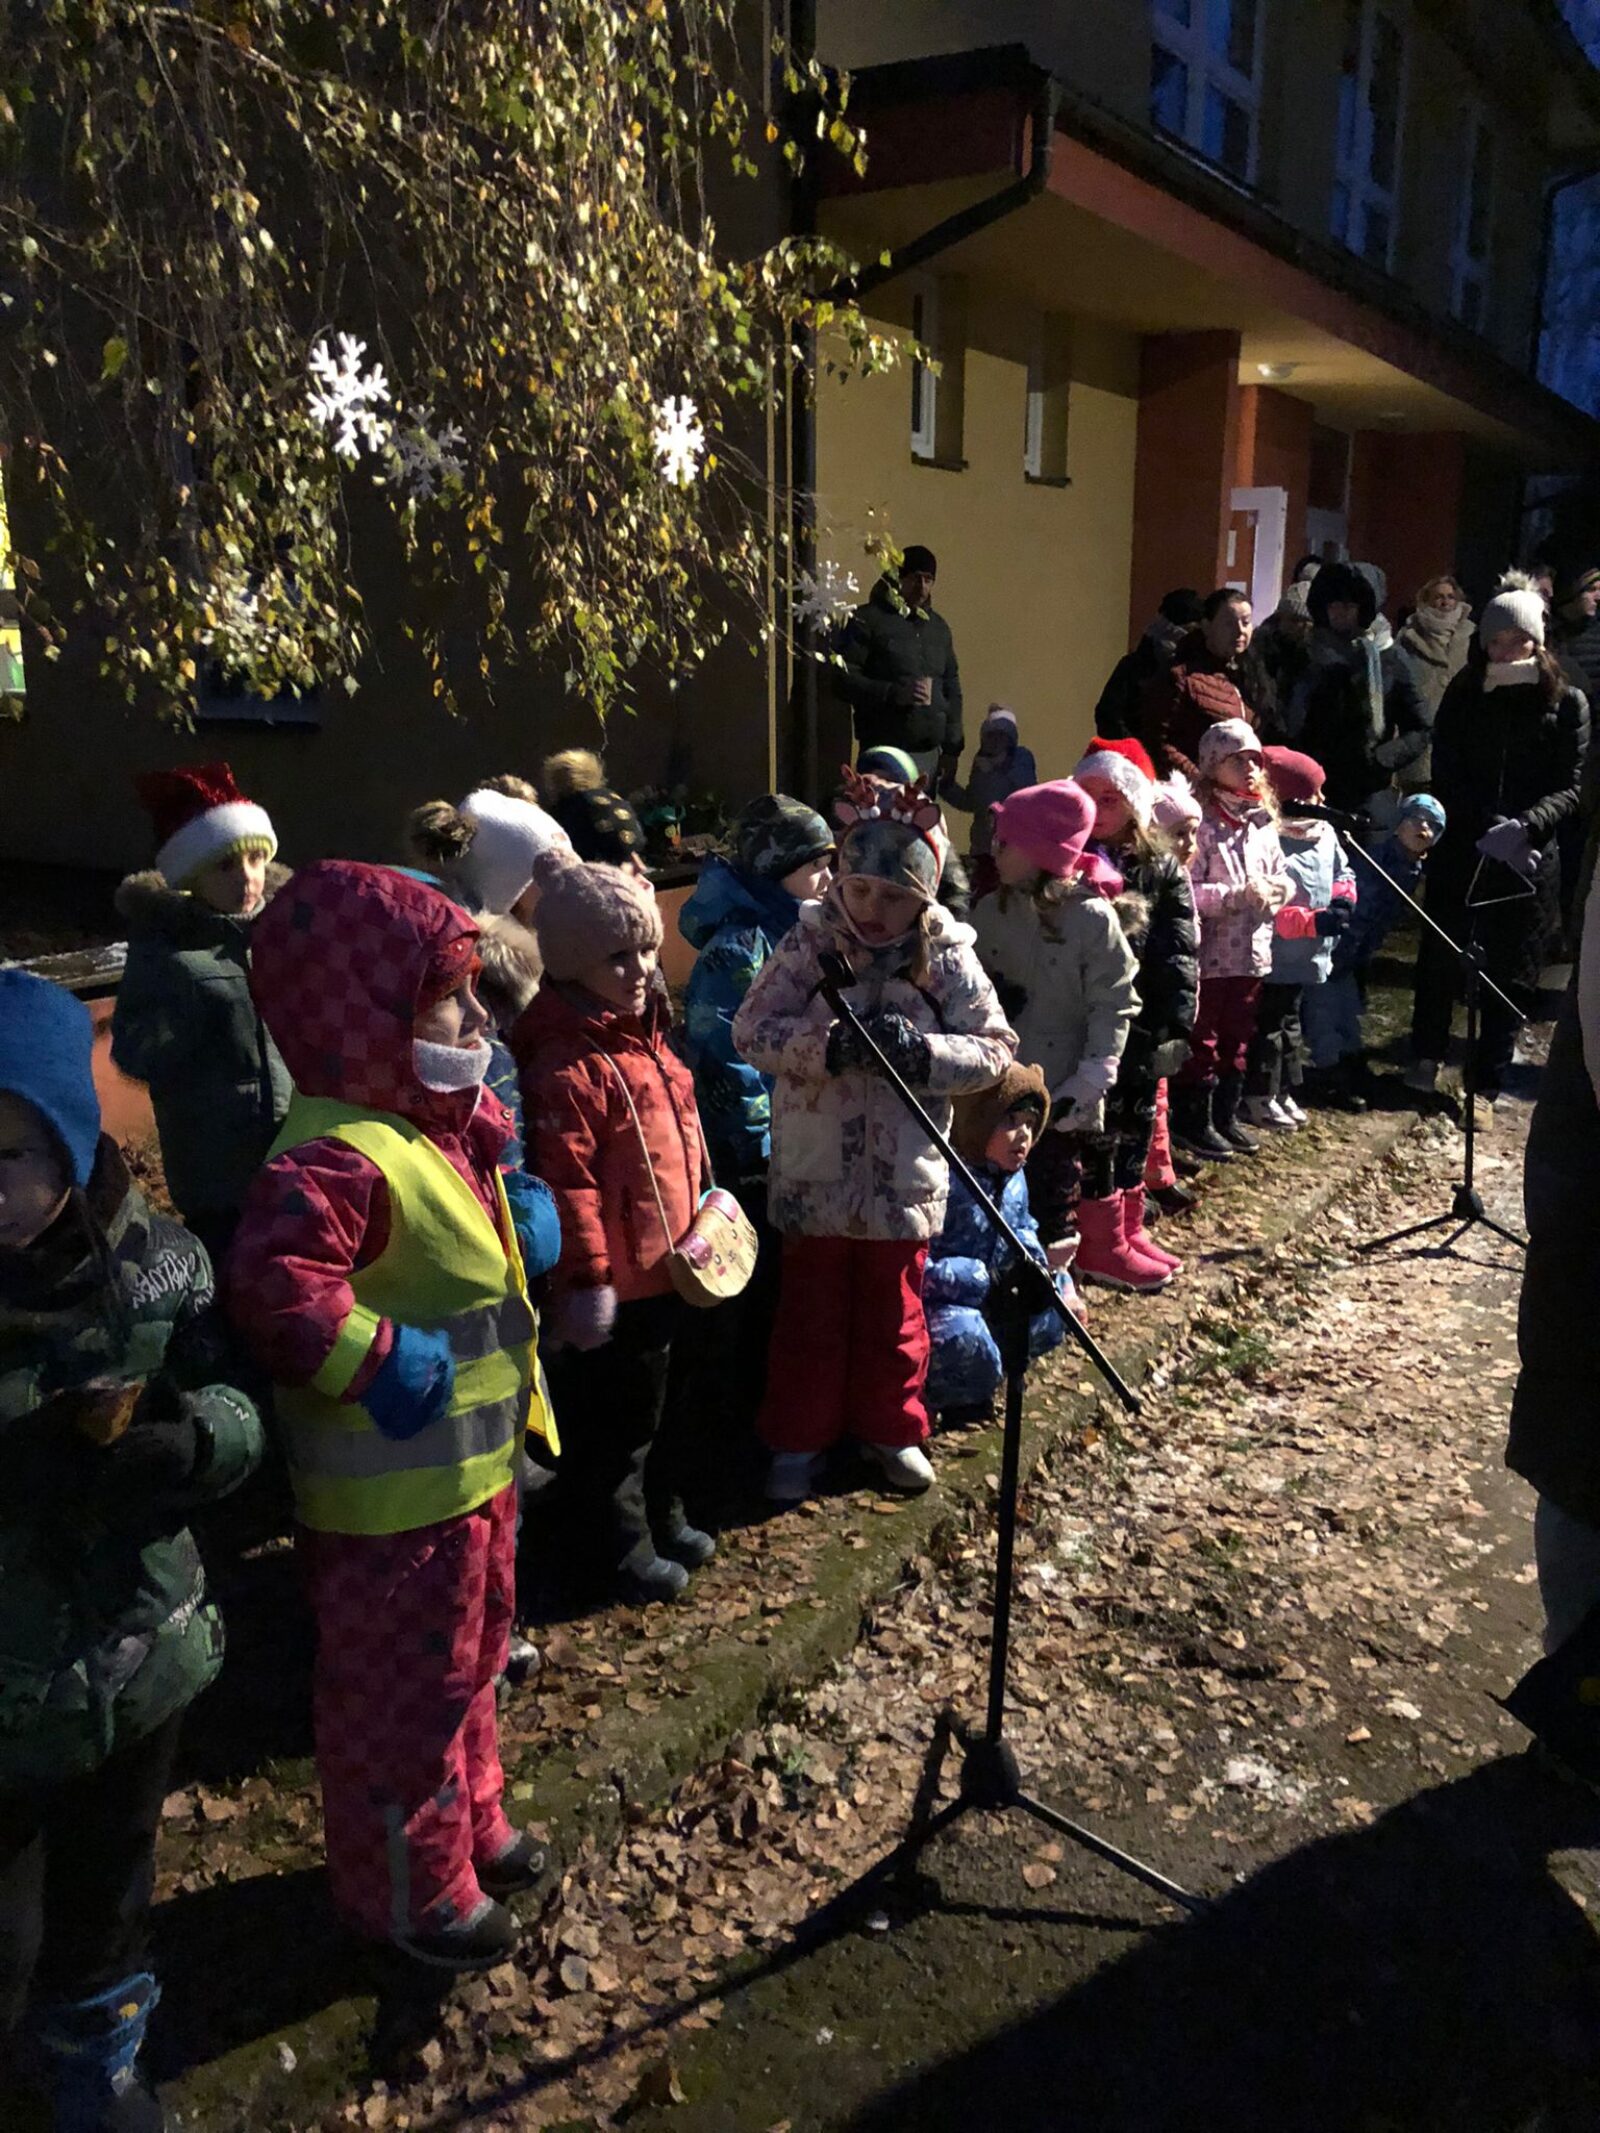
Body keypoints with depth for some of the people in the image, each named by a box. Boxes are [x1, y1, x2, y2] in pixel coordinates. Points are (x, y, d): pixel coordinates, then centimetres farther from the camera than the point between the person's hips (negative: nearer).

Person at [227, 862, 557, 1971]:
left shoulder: (440, 1133, 5)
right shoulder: (335, 1160, -29)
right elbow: (275, 1293, -41)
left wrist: (524, 1231, 3)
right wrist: (386, 1360, -32)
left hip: (473, 1473, 10)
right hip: (393, 1502, -10)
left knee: (469, 1663, 27)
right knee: (406, 1696, 11)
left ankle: (470, 1827, 49)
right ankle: (411, 1890, 33)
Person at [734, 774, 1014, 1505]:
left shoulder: (948, 959, -6)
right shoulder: (807, 945, -8)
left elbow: (994, 1048, -5)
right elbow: (752, 1029, -11)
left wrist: (924, 1052, -23)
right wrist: (824, 1046, -27)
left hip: (903, 1176, 1)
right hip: (816, 1173, 0)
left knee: (894, 1313, 17)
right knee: (810, 1313, 14)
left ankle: (890, 1428, 37)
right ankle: (797, 1438, 30)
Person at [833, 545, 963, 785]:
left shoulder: (939, 627, 20)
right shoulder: (868, 620, 1)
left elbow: (952, 689, 22)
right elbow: (844, 678, -5)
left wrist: (952, 748, 14)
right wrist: (893, 693, -18)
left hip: (931, 751, 5)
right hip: (886, 750, -5)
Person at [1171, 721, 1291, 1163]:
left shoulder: (1263, 823, 9)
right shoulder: (1201, 821, -14)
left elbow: (1281, 875, 17)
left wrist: (1276, 890, -6)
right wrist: (1236, 896, -23)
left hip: (1252, 951, 7)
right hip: (1210, 953, -7)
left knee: (1237, 1039, 17)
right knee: (1202, 1040, 3)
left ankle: (1226, 1116, 30)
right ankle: (1193, 1121, 15)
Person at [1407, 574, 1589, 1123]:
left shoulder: (1567, 702, -1)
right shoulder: (1464, 694, 2)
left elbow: (1570, 788, -4)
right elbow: (1446, 777, -3)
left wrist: (1523, 826, -23)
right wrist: (1491, 827, -17)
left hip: (1530, 860, -1)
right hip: (1461, 850, 1)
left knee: (1509, 974, 4)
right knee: (1440, 956, 8)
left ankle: (1487, 1088, 12)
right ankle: (1426, 1058, 28)